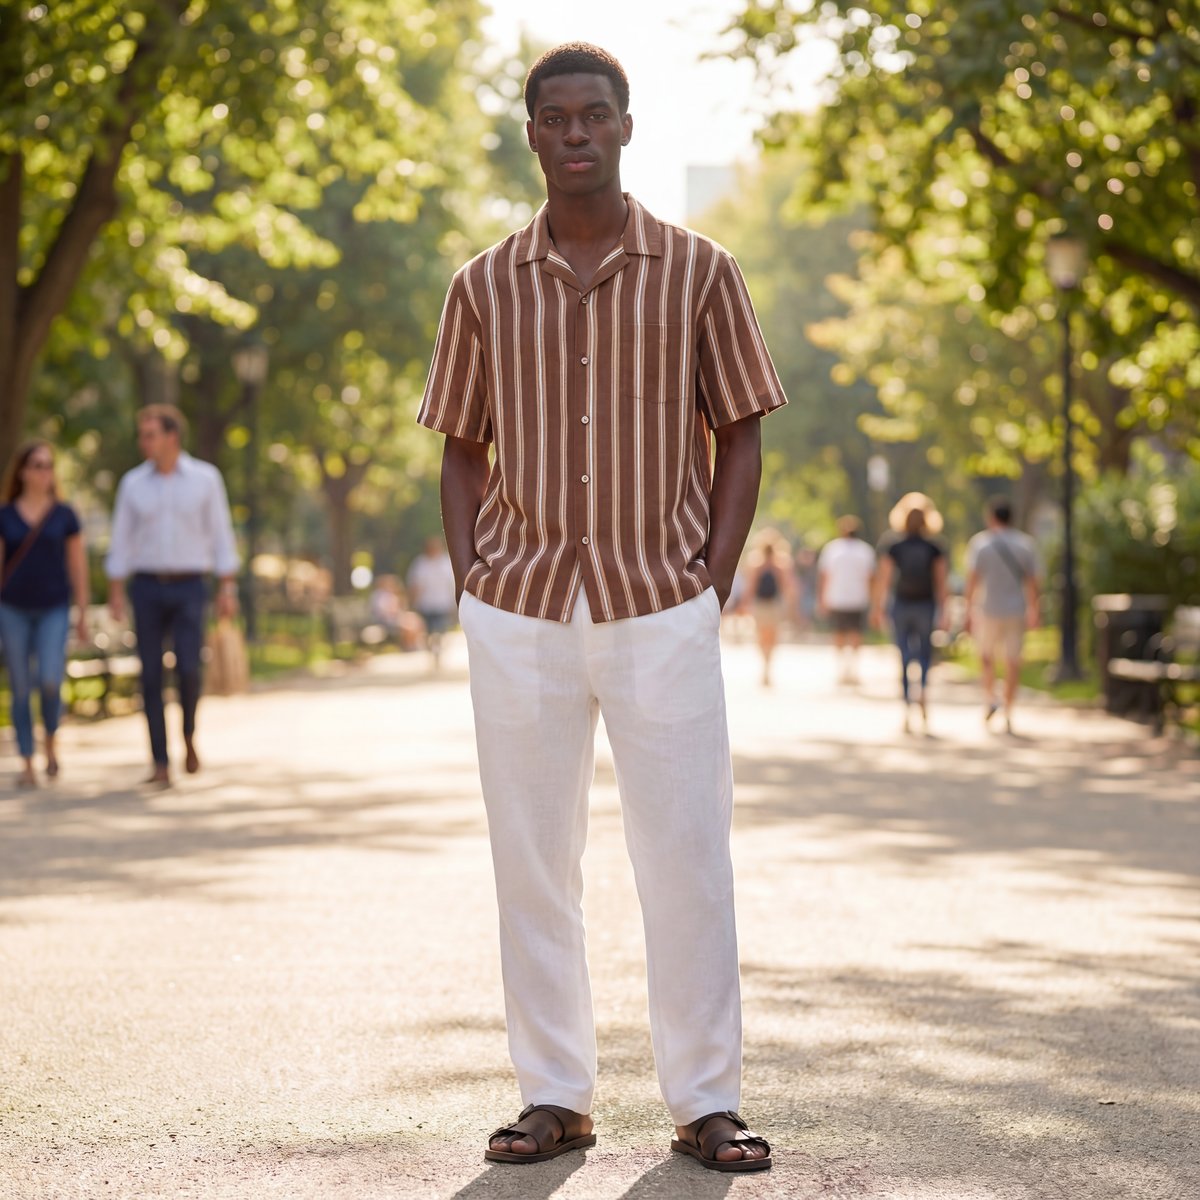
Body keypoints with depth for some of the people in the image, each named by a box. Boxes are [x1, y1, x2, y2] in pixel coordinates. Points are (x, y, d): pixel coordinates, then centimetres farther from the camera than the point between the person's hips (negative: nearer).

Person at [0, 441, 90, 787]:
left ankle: (50, 742, 12)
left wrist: (83, 614, 1)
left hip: (53, 610, -1)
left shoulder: (64, 515, 2)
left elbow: (78, 567, 4)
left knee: (50, 682, -16)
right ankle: (28, 766, 7)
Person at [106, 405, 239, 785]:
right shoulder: (132, 483, 4)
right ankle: (161, 764, 2)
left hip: (189, 588, -2)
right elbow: (121, 542, 6)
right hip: (147, 587, 2)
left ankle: (189, 736, 11)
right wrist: (116, 595, -1)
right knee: (151, 676, -3)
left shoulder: (205, 478, -1)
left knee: (188, 668, -17)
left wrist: (228, 589, -6)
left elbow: (221, 536, 1)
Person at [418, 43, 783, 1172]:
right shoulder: (484, 287, 7)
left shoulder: (698, 271, 3)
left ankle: (706, 1102, 10)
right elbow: (462, 450, 13)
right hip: (518, 613, 2)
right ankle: (554, 1095, 17)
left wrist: (713, 584, -3)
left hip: (661, 609, -2)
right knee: (531, 861, 6)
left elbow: (741, 437, 6)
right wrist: (471, 585, 1)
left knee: (688, 859, 0)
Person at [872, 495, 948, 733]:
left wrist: (877, 609, 2)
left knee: (905, 657, 6)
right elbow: (941, 581, -5)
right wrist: (943, 612, -1)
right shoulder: (935, 548, -2)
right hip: (926, 606, 0)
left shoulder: (893, 547, -2)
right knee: (925, 653, 17)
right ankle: (923, 689, -12)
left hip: (901, 606, 0)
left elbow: (883, 579, -4)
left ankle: (907, 712, -3)